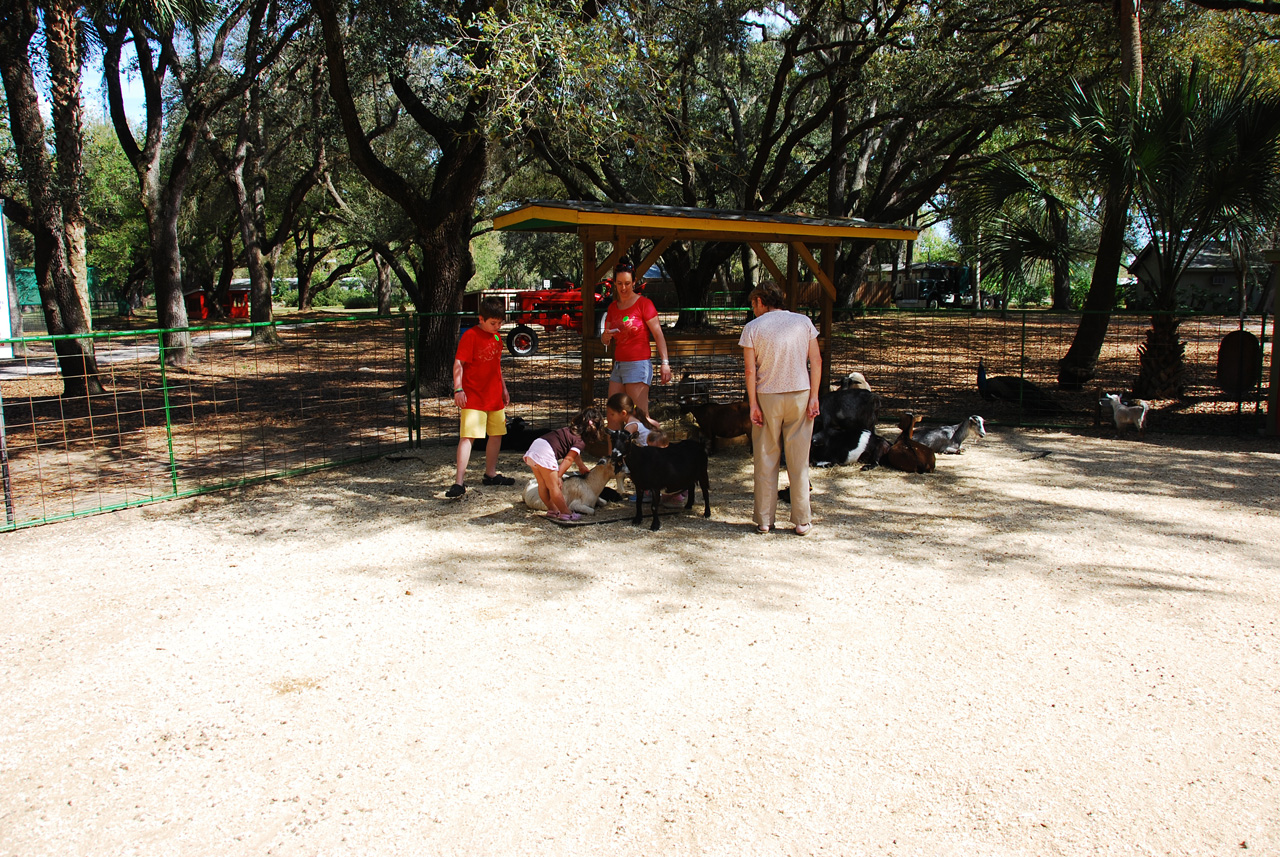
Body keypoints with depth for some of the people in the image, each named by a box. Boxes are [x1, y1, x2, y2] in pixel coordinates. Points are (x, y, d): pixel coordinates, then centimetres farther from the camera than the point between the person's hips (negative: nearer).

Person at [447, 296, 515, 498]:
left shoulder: (497, 337, 13)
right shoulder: (470, 335, -11)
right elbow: (458, 363, -15)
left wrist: (504, 389, 25)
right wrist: (458, 389, -24)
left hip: (495, 397, 8)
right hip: (473, 397, -8)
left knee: (496, 434, 13)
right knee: (467, 436, -12)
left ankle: (491, 474, 28)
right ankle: (459, 482, -14)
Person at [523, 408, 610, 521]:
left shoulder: (571, 430, 27)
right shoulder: (581, 442, -1)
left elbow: (574, 453, 42)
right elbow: (568, 459, -10)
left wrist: (582, 467, 55)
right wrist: (558, 476, -7)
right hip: (545, 452, -10)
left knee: (543, 485, 16)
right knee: (554, 485, 0)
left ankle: (553, 510, 28)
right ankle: (566, 513, 8)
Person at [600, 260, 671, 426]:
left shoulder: (643, 303, -5)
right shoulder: (613, 307, 13)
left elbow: (658, 334, -8)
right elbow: (605, 340, 17)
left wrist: (664, 362, -17)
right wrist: (606, 336, -8)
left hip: (638, 364, -7)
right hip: (618, 365, 7)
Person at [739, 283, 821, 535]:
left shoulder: (752, 328, -2)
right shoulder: (804, 321, 5)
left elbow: (750, 369, -7)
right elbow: (816, 360, 0)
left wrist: (753, 404, -5)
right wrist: (814, 396, 1)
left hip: (767, 397, -1)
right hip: (800, 394, 1)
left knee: (766, 460, 7)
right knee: (799, 461, 7)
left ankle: (764, 520, 11)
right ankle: (802, 521, 11)